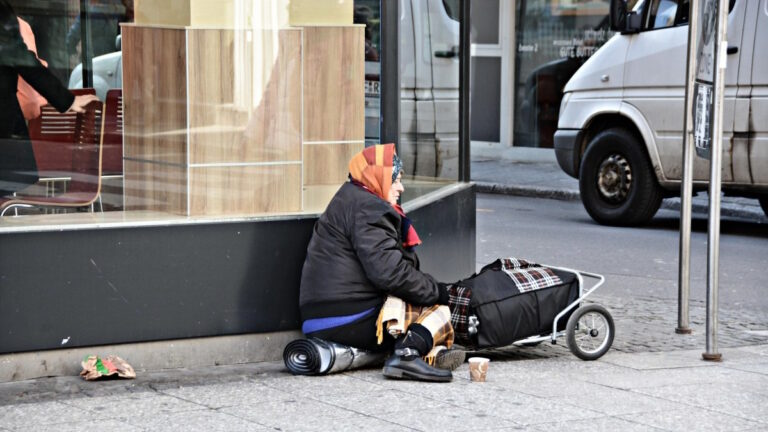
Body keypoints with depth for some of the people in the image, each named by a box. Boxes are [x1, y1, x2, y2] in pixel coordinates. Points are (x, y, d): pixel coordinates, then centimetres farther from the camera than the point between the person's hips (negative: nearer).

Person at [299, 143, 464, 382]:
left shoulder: (349, 200, 25)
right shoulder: (367, 208, -10)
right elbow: (387, 270, -21)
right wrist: (434, 290, -10)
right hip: (351, 321, -10)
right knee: (436, 309, -5)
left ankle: (433, 351, -11)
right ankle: (407, 354, -31)